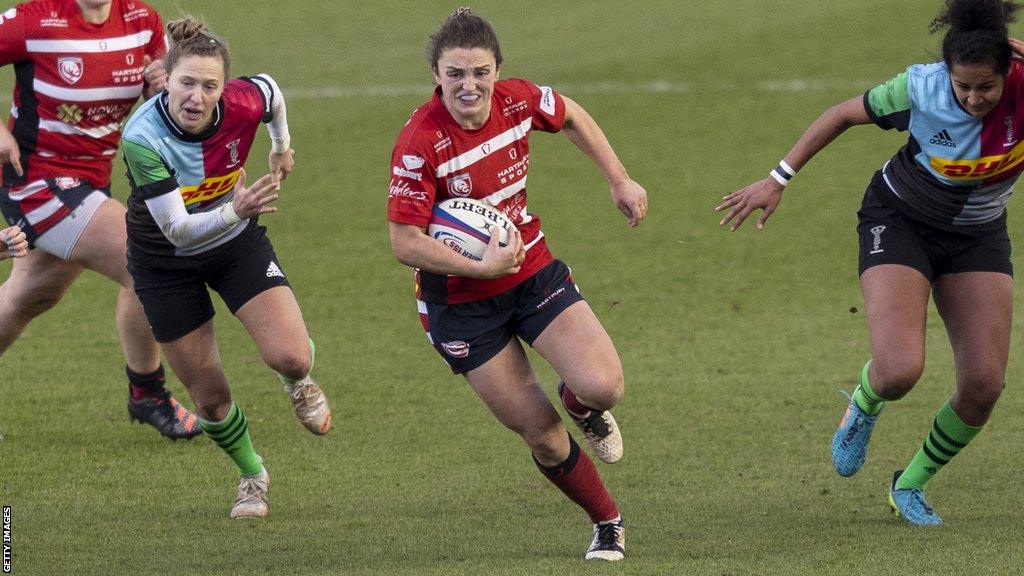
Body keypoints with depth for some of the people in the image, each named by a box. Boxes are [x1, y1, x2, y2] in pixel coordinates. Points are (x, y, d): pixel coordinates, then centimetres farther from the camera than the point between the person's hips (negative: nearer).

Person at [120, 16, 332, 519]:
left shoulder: (243, 104, -25)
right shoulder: (142, 138, -34)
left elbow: (271, 91, 3)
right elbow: (177, 231, -36)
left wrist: (281, 147, 19)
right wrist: (235, 211, -53)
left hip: (238, 243, 2)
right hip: (166, 264, -2)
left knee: (289, 356, -18)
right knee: (208, 396, 4)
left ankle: (298, 383, 22)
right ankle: (251, 474, 35)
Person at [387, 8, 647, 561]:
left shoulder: (518, 100, -10)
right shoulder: (419, 144, -25)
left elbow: (573, 118, 13)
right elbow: (405, 243, -23)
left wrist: (620, 181, 12)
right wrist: (481, 266, -29)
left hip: (533, 271, 4)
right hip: (461, 302, -4)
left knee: (602, 386, -17)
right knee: (541, 434, -3)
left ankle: (580, 402, 21)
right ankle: (607, 524, 22)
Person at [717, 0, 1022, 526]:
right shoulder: (922, 88, -26)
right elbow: (846, 114, -11)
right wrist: (778, 180, -7)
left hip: (977, 240, 3)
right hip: (899, 224, -3)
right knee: (899, 371, -24)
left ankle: (910, 486, 21)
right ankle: (864, 405, 15)